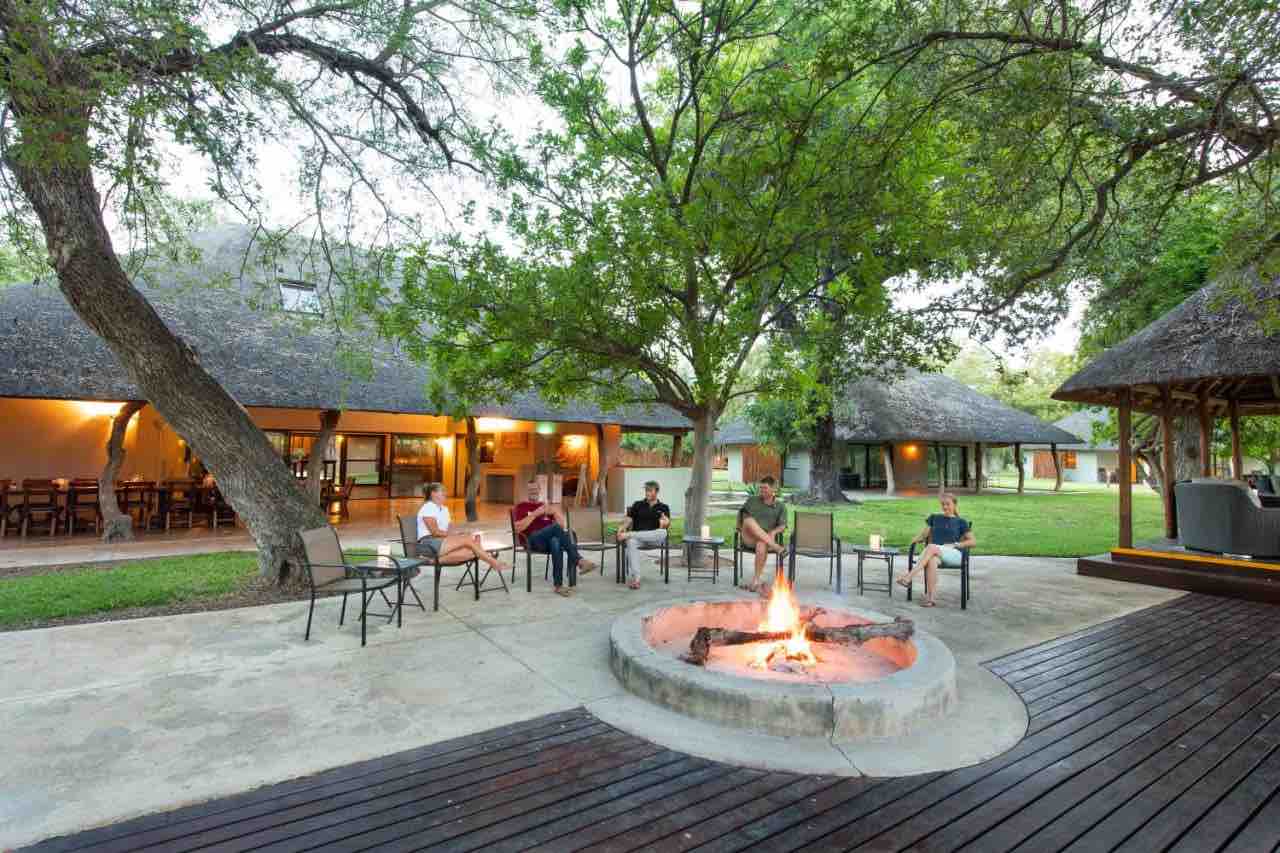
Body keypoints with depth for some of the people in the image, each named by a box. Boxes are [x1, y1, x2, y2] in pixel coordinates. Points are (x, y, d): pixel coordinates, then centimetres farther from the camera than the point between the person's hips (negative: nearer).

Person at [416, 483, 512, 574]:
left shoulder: (444, 509, 22)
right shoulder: (428, 507, -4)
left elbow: (448, 531, 13)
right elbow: (435, 532, -13)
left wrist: (458, 534, -7)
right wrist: (457, 535, -16)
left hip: (444, 543, 8)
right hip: (428, 544, -8)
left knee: (471, 551, -21)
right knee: (467, 539, -25)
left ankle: (438, 559, -29)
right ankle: (495, 564, -22)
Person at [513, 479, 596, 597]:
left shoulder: (546, 506, 27)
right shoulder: (521, 506, 15)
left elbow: (562, 524, 17)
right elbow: (518, 528, -4)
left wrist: (556, 511, -5)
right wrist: (535, 513, -9)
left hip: (550, 539, 3)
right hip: (533, 540, -3)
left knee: (556, 543, -38)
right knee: (557, 526, -34)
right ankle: (579, 561, -36)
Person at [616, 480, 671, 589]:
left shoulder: (663, 507, 16)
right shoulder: (638, 505, 20)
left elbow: (667, 523, 0)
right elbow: (628, 519, 8)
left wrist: (665, 522, -25)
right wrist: (622, 527, -14)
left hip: (654, 538, 0)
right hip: (637, 537, 1)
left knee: (662, 533, -36)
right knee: (631, 542, -36)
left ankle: (630, 534, -36)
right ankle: (635, 578, -44)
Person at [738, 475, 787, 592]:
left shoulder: (781, 506, 10)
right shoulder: (752, 500, 13)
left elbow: (782, 525, -1)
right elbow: (741, 513, 23)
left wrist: (773, 532, -21)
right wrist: (740, 527, 6)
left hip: (767, 539, -1)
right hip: (749, 539, 1)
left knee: (762, 544, -40)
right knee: (749, 520, -32)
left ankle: (756, 580, -29)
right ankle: (775, 546, -36)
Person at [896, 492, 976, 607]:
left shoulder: (961, 522, 17)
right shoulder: (934, 518, 24)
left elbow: (972, 541, 11)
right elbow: (923, 535, 20)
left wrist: (955, 544, -5)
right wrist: (916, 539, -3)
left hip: (954, 554, -2)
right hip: (934, 553, 2)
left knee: (932, 547, -37)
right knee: (931, 560, -39)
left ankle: (908, 577, -45)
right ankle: (930, 598, -42)